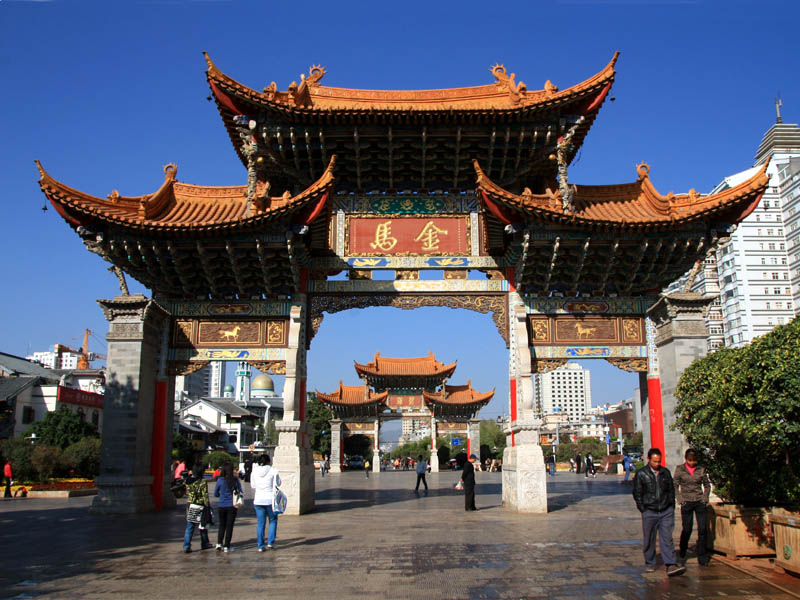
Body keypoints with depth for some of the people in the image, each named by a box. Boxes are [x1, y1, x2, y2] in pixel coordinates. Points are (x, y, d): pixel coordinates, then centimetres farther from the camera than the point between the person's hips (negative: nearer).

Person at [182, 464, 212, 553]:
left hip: (190, 506, 4)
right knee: (203, 526, 14)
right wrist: (208, 506, -7)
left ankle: (186, 546, -2)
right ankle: (204, 544, 27)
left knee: (189, 527, 6)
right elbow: (205, 496, -14)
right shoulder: (203, 482, -16)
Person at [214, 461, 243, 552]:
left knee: (222, 525, 18)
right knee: (229, 526, 6)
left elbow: (215, 494, 3)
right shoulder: (235, 480, -8)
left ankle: (219, 543, 7)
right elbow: (240, 492, 2)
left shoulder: (220, 480, -8)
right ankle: (226, 546, 6)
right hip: (232, 506, -1)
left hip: (221, 506, 1)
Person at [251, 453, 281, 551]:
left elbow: (253, 486, 9)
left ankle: (260, 546, 10)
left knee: (260, 523, 9)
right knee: (273, 521, 14)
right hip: (270, 499, -3)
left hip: (258, 500, 3)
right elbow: (278, 483, 2)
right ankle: (270, 542, 7)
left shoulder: (254, 471, 2)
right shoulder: (273, 471, -9)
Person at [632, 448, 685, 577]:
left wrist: (671, 506, 9)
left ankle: (671, 565, -8)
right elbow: (637, 493, 1)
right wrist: (643, 510, -3)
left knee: (667, 539, -5)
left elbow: (671, 490, 17)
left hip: (666, 512, 2)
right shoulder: (641, 474, -2)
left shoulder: (665, 472, 8)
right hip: (649, 513, -2)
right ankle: (650, 564, 20)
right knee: (649, 540, 7)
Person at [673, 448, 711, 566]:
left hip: (700, 502, 2)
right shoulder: (679, 469, 0)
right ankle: (682, 554, 22)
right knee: (687, 529, 1)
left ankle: (702, 556, 7)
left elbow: (707, 485, 16)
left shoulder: (701, 470, 5)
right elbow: (675, 486, 3)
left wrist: (705, 498, 4)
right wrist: (680, 500, -6)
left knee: (702, 529, -3)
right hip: (687, 503, -2)